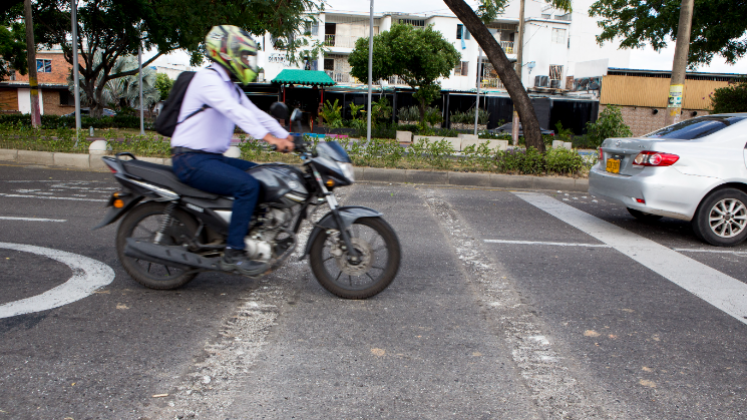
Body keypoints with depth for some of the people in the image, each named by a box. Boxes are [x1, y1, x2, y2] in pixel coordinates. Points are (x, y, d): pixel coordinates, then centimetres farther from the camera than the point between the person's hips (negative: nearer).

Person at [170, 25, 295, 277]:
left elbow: (255, 113, 13)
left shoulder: (231, 88, 19)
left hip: (213, 157, 10)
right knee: (247, 186, -26)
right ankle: (233, 254, -20)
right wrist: (270, 138, -38)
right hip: (191, 160, -10)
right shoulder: (207, 78, -13)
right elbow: (235, 112, -28)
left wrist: (286, 137, 1)